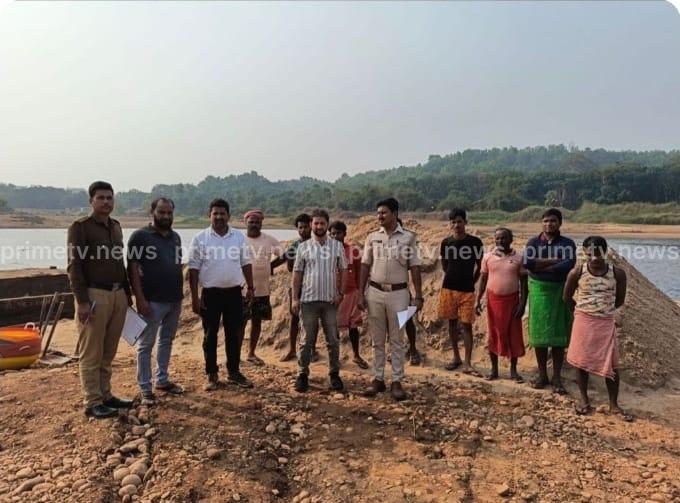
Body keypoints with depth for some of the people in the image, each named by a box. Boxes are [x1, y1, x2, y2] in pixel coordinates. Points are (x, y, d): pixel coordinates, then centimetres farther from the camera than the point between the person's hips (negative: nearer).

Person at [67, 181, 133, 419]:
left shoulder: (116, 226, 14)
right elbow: (74, 266, -11)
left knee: (108, 352, 13)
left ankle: (105, 395, 24)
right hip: (94, 295, -7)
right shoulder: (80, 227, -6)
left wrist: (127, 292, 17)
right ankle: (92, 402, 9)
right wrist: (82, 301, -16)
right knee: (91, 354, 1)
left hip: (117, 294, 7)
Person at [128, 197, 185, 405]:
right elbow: (132, 268, -11)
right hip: (152, 301, -6)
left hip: (175, 299, 6)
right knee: (146, 344, 2)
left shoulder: (176, 237, 11)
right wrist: (140, 298, -17)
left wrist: (180, 292, 13)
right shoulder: (140, 236, -7)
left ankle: (162, 379, 28)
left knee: (166, 341, 15)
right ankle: (145, 388, 10)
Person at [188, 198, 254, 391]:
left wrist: (250, 287, 7)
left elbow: (246, 263, 11)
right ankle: (212, 375, 18)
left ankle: (234, 372, 23)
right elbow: (194, 269, -4)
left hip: (234, 292, 2)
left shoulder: (239, 237, 4)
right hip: (210, 294, -2)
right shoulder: (200, 238, -4)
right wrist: (194, 296, -8)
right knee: (210, 335, 6)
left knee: (234, 334, 10)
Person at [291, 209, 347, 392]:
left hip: (330, 300, 1)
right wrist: (295, 298, -1)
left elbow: (343, 270, 7)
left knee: (333, 340, 7)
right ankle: (303, 374, 15)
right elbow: (297, 273, 3)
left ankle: (334, 374, 19)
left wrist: (341, 293, -2)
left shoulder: (337, 246, 3)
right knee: (307, 340, 6)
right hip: (309, 300, -1)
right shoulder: (303, 247, 2)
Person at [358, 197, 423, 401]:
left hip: (398, 293, -2)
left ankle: (397, 381, 13)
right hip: (375, 292, 3)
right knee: (377, 340, 9)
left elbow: (415, 267, -1)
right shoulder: (372, 237, 5)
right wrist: (361, 293, 1)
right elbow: (365, 266, 6)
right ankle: (378, 379, 19)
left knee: (397, 340, 5)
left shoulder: (408, 237, -2)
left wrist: (418, 296, -5)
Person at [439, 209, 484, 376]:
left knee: (466, 325, -3)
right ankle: (456, 357, 25)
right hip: (448, 288, 3)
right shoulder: (446, 242, 0)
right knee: (452, 323, 11)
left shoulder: (475, 242, -6)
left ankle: (467, 364, 1)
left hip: (467, 290, -3)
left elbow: (480, 266, 4)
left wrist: (471, 282, 5)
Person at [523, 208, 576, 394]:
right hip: (539, 290, 1)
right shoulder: (533, 242, 5)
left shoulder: (568, 243, 2)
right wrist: (555, 261, -15)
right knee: (539, 333, 5)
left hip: (561, 291, -1)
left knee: (559, 336, 2)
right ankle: (542, 374, 17)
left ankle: (557, 377, 12)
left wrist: (541, 267, -14)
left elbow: (569, 265, -16)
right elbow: (527, 262, -14)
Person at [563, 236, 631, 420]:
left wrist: (604, 310, 12)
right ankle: (585, 400, 22)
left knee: (611, 365, 4)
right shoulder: (577, 272, -10)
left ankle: (614, 405, 19)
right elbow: (567, 297, 4)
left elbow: (620, 300, 8)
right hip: (583, 322, -1)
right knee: (582, 362, 7)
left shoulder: (618, 273, -8)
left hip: (606, 323, 1)